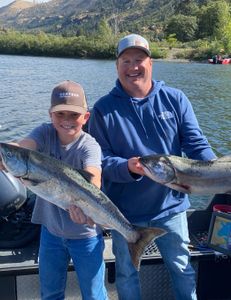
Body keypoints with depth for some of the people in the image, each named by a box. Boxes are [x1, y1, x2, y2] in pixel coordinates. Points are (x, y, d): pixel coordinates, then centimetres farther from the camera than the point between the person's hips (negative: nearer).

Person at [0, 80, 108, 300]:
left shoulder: (89, 145, -20)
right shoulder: (45, 133, -9)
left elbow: (93, 177, -39)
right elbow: (22, 147, -28)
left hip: (85, 234, -4)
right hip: (50, 229, 4)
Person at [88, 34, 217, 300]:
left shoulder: (175, 99, -3)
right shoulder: (104, 108, -6)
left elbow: (197, 144, -5)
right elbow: (100, 158, -9)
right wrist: (128, 168, -29)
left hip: (171, 207, 1)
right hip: (125, 212, 0)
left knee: (182, 269, 18)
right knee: (127, 274, 19)